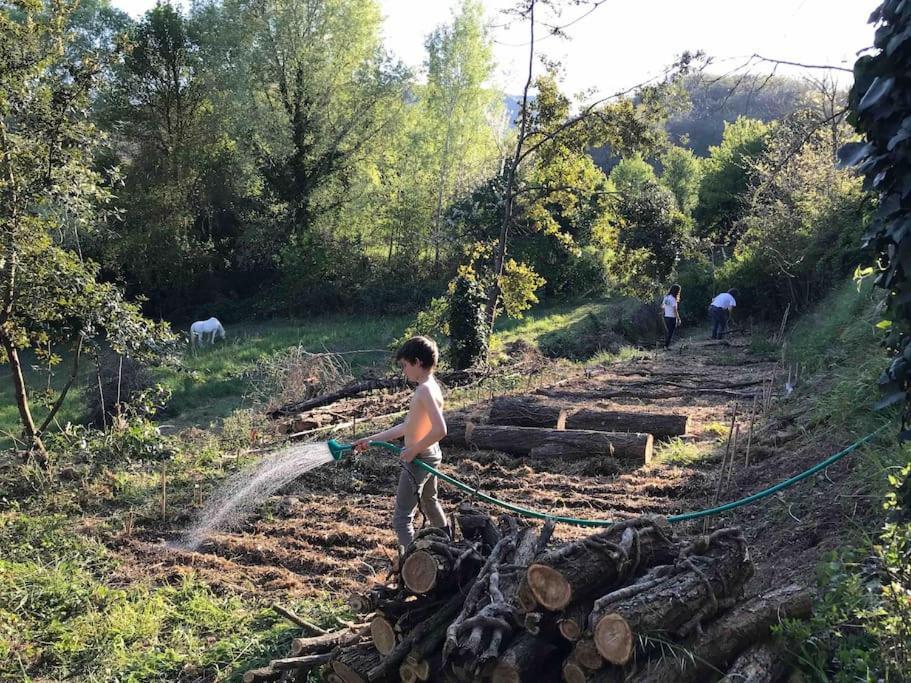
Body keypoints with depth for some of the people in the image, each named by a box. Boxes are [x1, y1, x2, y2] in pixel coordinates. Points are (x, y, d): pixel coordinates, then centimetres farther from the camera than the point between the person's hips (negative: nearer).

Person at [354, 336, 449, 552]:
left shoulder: (425, 390, -23)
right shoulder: (430, 387, 7)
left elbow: (440, 430, -32)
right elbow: (408, 426, 12)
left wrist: (414, 449, -21)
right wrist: (372, 439, 12)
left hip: (418, 460, -11)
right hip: (430, 456, 11)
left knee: (402, 519, -7)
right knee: (430, 503, 32)